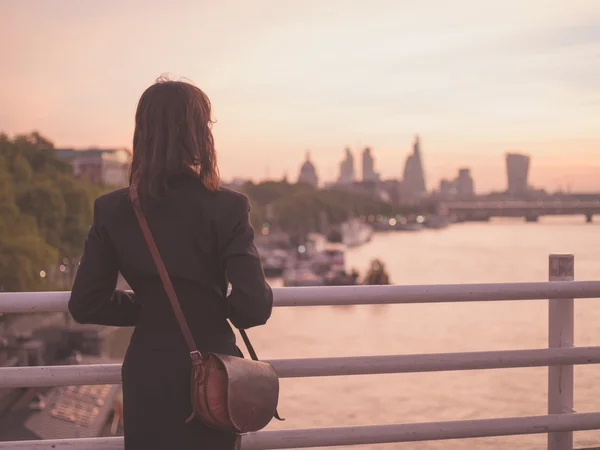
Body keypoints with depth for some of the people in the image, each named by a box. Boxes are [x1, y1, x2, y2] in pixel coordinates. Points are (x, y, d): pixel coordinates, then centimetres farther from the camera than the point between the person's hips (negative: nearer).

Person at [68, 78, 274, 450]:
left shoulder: (112, 211, -6)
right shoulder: (227, 208, -15)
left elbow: (86, 305, -4)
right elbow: (254, 307, -19)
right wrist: (217, 307, 2)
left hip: (148, 374, 2)